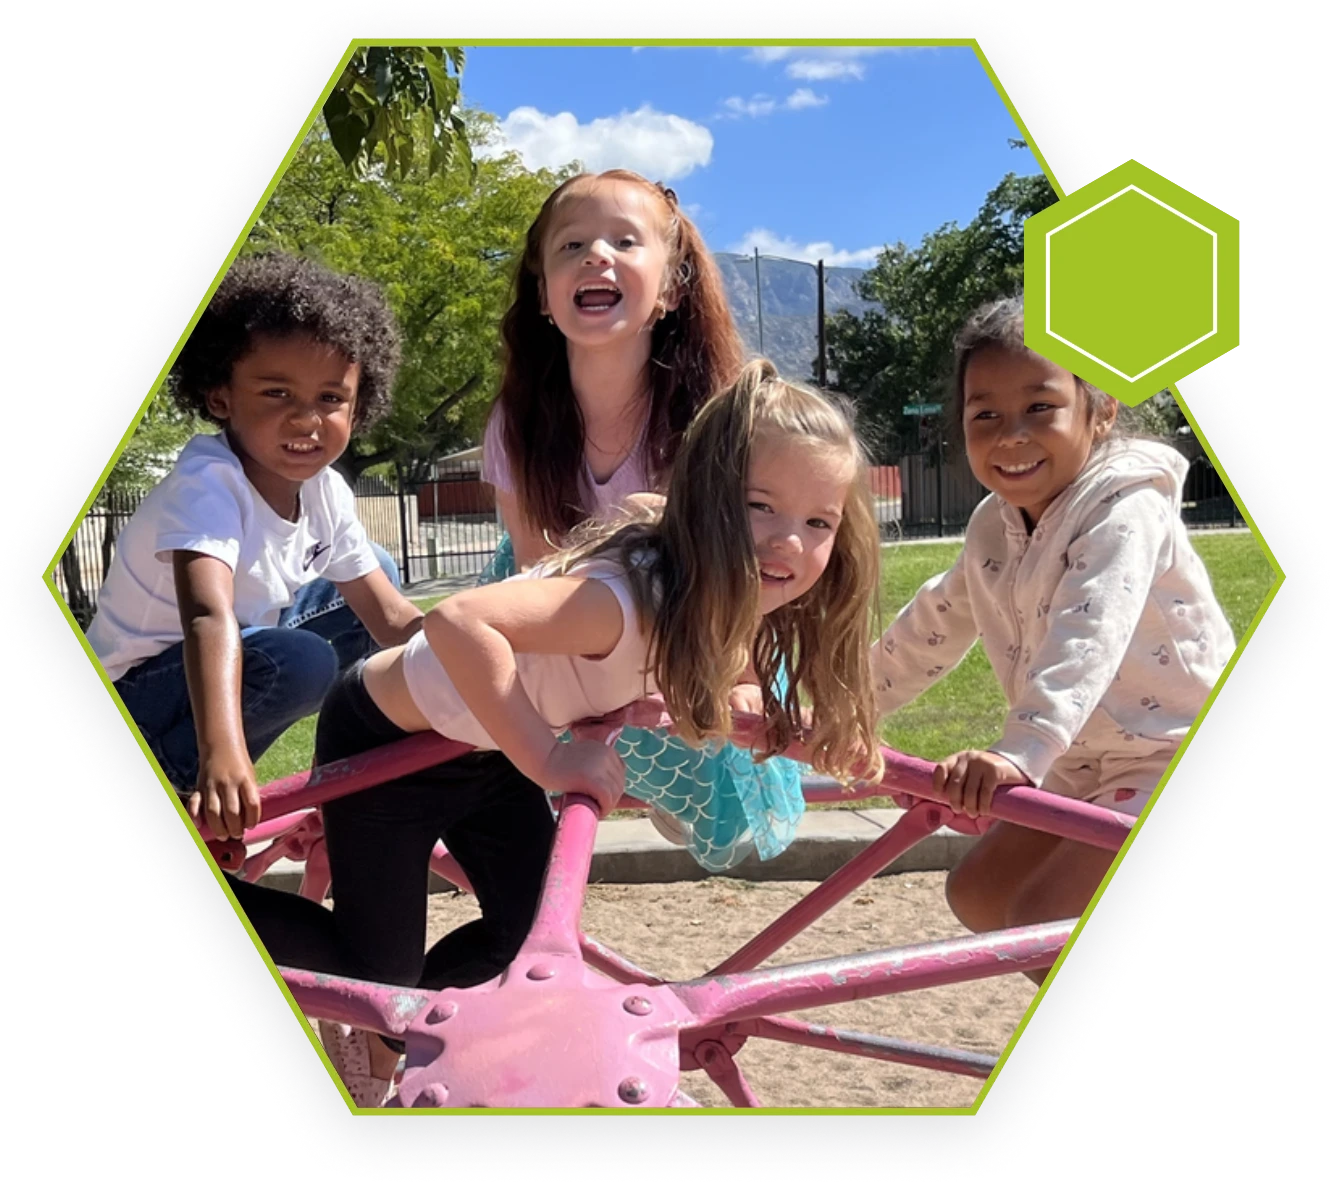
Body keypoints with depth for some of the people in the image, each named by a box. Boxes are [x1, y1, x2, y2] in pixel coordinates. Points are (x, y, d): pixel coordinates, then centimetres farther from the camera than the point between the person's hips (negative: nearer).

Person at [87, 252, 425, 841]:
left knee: (379, 570, 9)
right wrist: (223, 754, -59)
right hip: (138, 696, -8)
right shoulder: (207, 484, -29)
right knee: (301, 661, -34)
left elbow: (392, 616, -6)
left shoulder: (326, 493, -7)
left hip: (239, 651, 8)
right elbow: (209, 617, -45)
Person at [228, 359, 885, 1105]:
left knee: (531, 928, 10)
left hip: (489, 747, 8)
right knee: (381, 966, 2)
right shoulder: (634, 597, -38)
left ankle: (376, 1053, 36)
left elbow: (706, 696, 8)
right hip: (385, 736, -8)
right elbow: (459, 622, -47)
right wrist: (547, 757, -42)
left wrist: (812, 729, -7)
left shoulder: (742, 607, -11)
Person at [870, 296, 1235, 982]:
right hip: (1086, 766, 9)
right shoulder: (995, 525, 1)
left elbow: (1087, 637, -39)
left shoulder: (1125, 508, -22)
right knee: (979, 891, 12)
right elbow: (934, 626, 14)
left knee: (1045, 921, -19)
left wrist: (1020, 751, -52)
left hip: (1179, 764, -9)